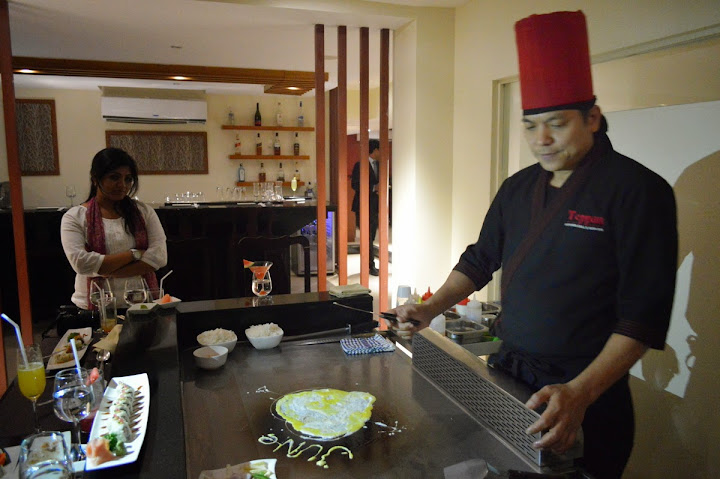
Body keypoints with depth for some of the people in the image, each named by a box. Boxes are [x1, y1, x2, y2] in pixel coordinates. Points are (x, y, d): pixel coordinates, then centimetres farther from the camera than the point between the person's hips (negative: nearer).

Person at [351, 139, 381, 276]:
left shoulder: (378, 165, 13)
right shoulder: (360, 165, -10)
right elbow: (355, 185, -15)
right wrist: (374, 188, -19)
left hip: (375, 206, 7)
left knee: (371, 238, 12)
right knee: (367, 238, -5)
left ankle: (369, 265, 19)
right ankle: (371, 266, 1)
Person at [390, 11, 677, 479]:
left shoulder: (637, 190, -16)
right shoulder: (518, 188, 3)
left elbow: (643, 316, -19)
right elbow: (481, 260, 11)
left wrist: (580, 394, -28)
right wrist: (432, 308, -2)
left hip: (588, 394, -5)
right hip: (508, 373, 6)